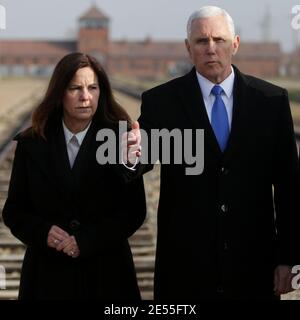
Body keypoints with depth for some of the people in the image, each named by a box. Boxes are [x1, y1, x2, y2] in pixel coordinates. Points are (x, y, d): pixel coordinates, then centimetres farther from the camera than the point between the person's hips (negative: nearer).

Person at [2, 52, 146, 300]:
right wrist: (43, 232, -15)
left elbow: (135, 211, -5)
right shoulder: (31, 144, 2)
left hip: (106, 272, -1)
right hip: (48, 272, 1)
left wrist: (86, 241, -16)